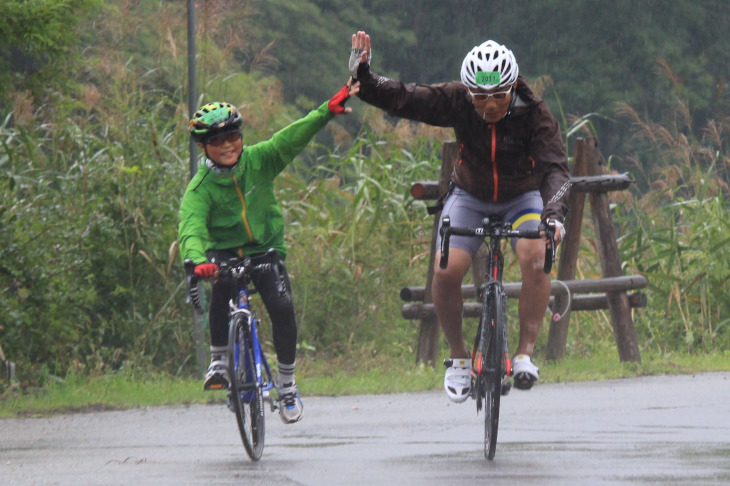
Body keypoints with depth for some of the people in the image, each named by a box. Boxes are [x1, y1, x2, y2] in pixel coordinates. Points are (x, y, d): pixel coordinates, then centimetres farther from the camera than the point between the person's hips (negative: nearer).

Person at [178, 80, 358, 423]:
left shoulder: (257, 161, -10)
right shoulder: (200, 189, -17)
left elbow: (290, 140, -22)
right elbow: (191, 230, -31)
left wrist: (327, 111, -37)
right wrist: (198, 262, -52)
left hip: (267, 250, 1)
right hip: (224, 252, -1)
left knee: (282, 308, -20)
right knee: (222, 289, -35)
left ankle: (286, 382, 2)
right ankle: (219, 362, -15)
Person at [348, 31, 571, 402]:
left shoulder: (533, 113, -27)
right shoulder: (457, 102, -23)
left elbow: (554, 167, -35)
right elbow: (401, 99, -24)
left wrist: (554, 214, -51)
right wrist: (363, 78, -41)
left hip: (521, 197, -1)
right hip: (470, 197, 1)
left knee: (536, 257, -31)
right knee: (446, 271, -21)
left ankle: (525, 353, -19)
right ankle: (458, 357, 3)